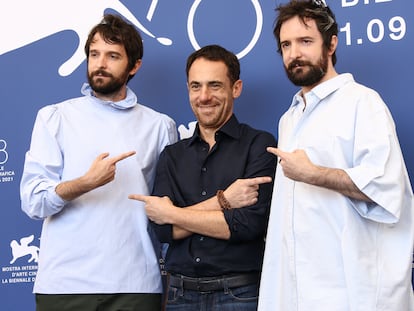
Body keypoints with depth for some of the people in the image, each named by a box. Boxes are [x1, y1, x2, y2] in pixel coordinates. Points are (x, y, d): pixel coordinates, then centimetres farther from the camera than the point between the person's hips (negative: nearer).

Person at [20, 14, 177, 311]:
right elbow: (32, 201, -5)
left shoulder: (160, 126, 6)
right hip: (64, 284, -1)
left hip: (135, 283, 1)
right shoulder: (55, 117, 3)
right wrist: (86, 182, -21)